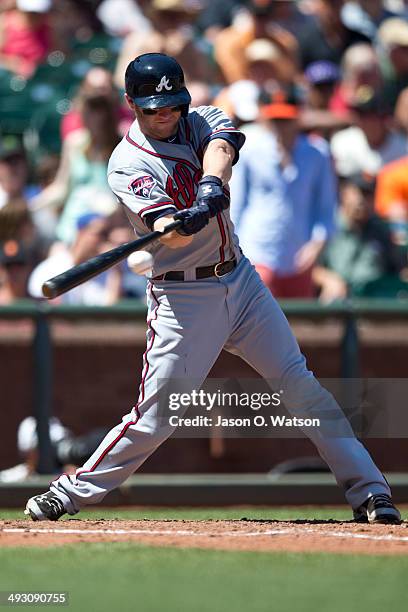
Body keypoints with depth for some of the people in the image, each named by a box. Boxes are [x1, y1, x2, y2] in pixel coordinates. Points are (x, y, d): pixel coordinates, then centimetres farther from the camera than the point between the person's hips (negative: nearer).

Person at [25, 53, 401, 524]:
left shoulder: (201, 121, 4)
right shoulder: (127, 165, -11)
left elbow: (222, 145, -21)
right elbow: (171, 234, -26)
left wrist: (211, 187, -41)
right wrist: (180, 224, -50)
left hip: (240, 278, 5)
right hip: (182, 296, -5)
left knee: (301, 384, -1)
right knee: (154, 417, -8)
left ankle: (368, 490, 2)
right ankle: (73, 491, 8)